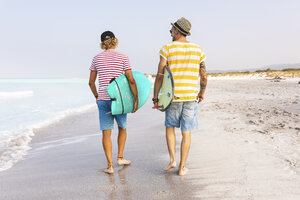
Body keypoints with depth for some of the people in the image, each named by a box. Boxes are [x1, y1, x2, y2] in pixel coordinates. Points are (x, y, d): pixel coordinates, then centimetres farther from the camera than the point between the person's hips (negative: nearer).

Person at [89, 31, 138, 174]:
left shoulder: (96, 59, 5)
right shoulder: (123, 58, -3)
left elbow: (91, 82, 9)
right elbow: (131, 80, -10)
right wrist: (136, 99, -4)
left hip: (103, 100, 1)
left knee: (106, 133, 3)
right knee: (122, 128, 21)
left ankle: (110, 165, -1)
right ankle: (120, 157, 23)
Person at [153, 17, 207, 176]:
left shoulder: (167, 49, -5)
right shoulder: (198, 50, 4)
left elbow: (160, 76, -8)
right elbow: (204, 76, 7)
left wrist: (155, 97, 1)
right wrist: (202, 93, 23)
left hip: (173, 97, -1)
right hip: (191, 97, 2)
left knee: (170, 127, 20)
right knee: (186, 132, 8)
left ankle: (172, 159, 9)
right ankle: (182, 167, 13)